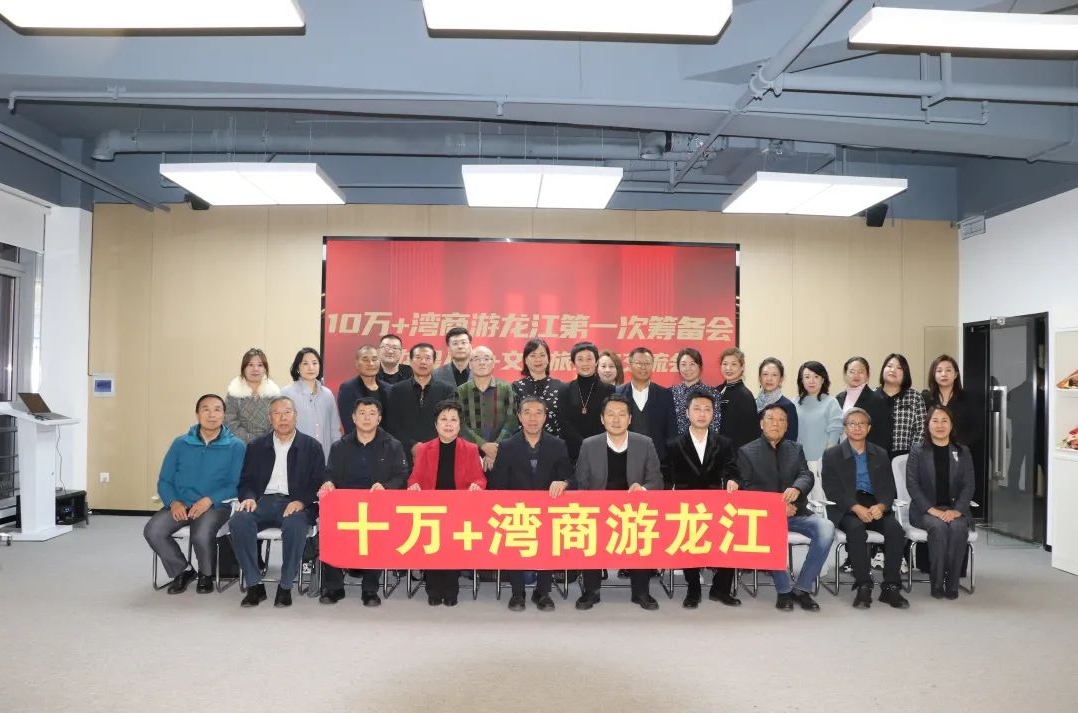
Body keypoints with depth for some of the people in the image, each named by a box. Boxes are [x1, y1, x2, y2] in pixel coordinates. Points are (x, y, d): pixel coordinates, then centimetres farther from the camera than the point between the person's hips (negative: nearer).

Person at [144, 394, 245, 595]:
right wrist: (173, 502, -10)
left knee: (201, 536, -32)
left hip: (216, 505, -3)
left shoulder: (236, 446, 0)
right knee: (152, 531, -22)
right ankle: (183, 570, 5)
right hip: (180, 504, 4)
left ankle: (206, 575, 3)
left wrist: (209, 500, -19)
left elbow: (237, 485, -6)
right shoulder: (180, 443, 10)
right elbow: (164, 480, 9)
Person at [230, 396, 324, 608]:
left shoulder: (312, 446, 11)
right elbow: (246, 480, 14)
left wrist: (301, 502, -14)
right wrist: (249, 498, -8)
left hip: (295, 503, -2)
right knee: (238, 521, -30)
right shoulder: (256, 446, 18)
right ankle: (254, 585, -18)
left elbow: (318, 483, 4)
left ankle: (285, 586, -20)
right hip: (263, 501, 3)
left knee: (294, 525, -37)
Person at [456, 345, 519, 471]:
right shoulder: (460, 391, 6)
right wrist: (483, 445, -13)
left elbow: (512, 422, -3)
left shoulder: (506, 389, 3)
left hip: (501, 455, 0)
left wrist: (496, 449, -13)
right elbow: (459, 424, -2)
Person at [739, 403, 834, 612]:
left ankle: (801, 588, -12)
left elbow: (807, 476, 0)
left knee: (826, 528, -26)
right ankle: (784, 589, -16)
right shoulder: (746, 452, 7)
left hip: (795, 513, 3)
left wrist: (796, 488, -24)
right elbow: (746, 488, -2)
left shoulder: (796, 449, 16)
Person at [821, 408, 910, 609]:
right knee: (856, 529, -34)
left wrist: (881, 506, -14)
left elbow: (889, 488, 9)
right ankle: (863, 587, -27)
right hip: (846, 508, -3)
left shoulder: (881, 454, 17)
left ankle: (890, 587, -19)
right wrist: (856, 507, -20)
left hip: (876, 506, 3)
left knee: (895, 529, -27)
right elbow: (832, 490, -3)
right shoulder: (832, 455, 7)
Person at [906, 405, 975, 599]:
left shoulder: (962, 452, 12)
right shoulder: (917, 451, 5)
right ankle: (937, 583, -23)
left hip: (955, 508, 2)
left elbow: (968, 485, 3)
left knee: (958, 527, -32)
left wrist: (957, 510, -14)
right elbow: (912, 484, -3)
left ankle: (952, 583, -20)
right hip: (925, 509, -2)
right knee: (938, 527, -33)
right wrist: (932, 510, -16)